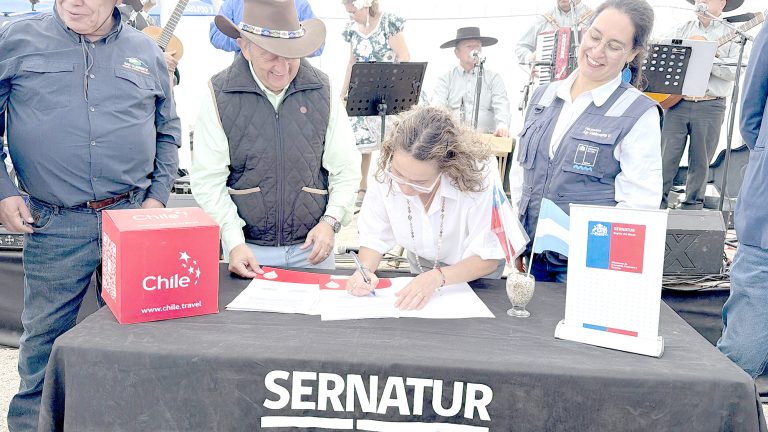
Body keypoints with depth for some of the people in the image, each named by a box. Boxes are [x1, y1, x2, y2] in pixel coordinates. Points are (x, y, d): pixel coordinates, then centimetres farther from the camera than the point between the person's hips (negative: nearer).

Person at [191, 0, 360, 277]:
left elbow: (346, 170, 2)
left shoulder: (321, 90, -2)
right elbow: (208, 181, -6)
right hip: (248, 249, -1)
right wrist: (234, 242, -14)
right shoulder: (220, 95, -6)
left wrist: (331, 221, -11)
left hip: (312, 247, 2)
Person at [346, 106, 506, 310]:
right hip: (421, 268, 2)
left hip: (474, 275, -2)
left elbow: (488, 257, -22)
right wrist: (365, 270, -28)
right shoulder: (386, 170, -22)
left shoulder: (480, 174, -31)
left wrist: (437, 277, -36)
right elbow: (375, 236, -8)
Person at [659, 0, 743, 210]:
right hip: (677, 102, 2)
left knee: (700, 162, 5)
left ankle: (692, 207, 16)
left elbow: (734, 71, -7)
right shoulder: (682, 30, 16)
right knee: (666, 157, 0)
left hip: (710, 106, -2)